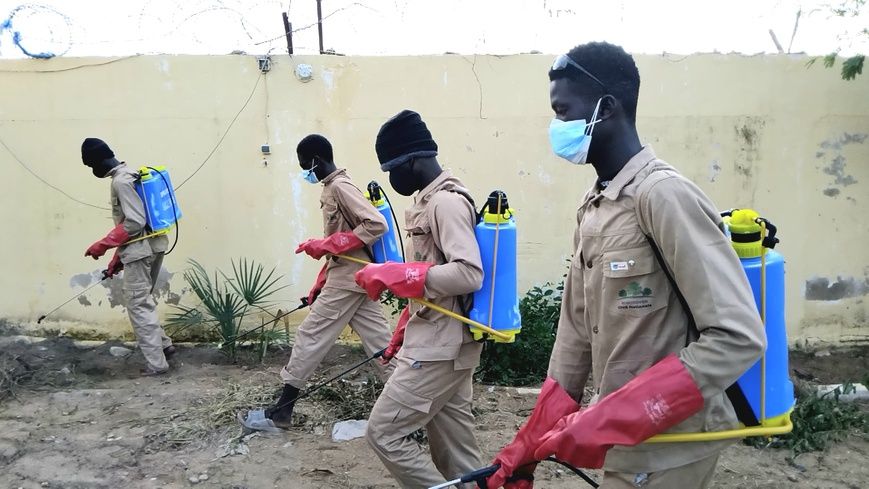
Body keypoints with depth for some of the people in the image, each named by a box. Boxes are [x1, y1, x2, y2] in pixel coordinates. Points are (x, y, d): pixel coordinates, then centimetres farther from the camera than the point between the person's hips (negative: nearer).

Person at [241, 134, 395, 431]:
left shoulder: (339, 187, -14)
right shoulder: (332, 189, 16)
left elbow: (377, 224, -24)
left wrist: (326, 244, -21)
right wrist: (319, 286, 15)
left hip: (347, 279, -9)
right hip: (354, 277, 10)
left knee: (310, 338, -1)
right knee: (379, 341, 8)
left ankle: (280, 413, 10)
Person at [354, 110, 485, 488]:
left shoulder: (447, 201, -15)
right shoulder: (429, 201, 15)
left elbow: (468, 274, -26)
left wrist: (391, 275, -23)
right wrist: (404, 331, 20)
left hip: (440, 347, -10)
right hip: (442, 343, 10)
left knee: (383, 432, -4)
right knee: (455, 451, 13)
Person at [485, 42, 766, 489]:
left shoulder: (664, 194, -20)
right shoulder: (591, 208, 6)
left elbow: (738, 336, -24)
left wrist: (612, 418, -26)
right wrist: (531, 442, 8)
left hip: (667, 446, -7)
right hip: (624, 436, 7)